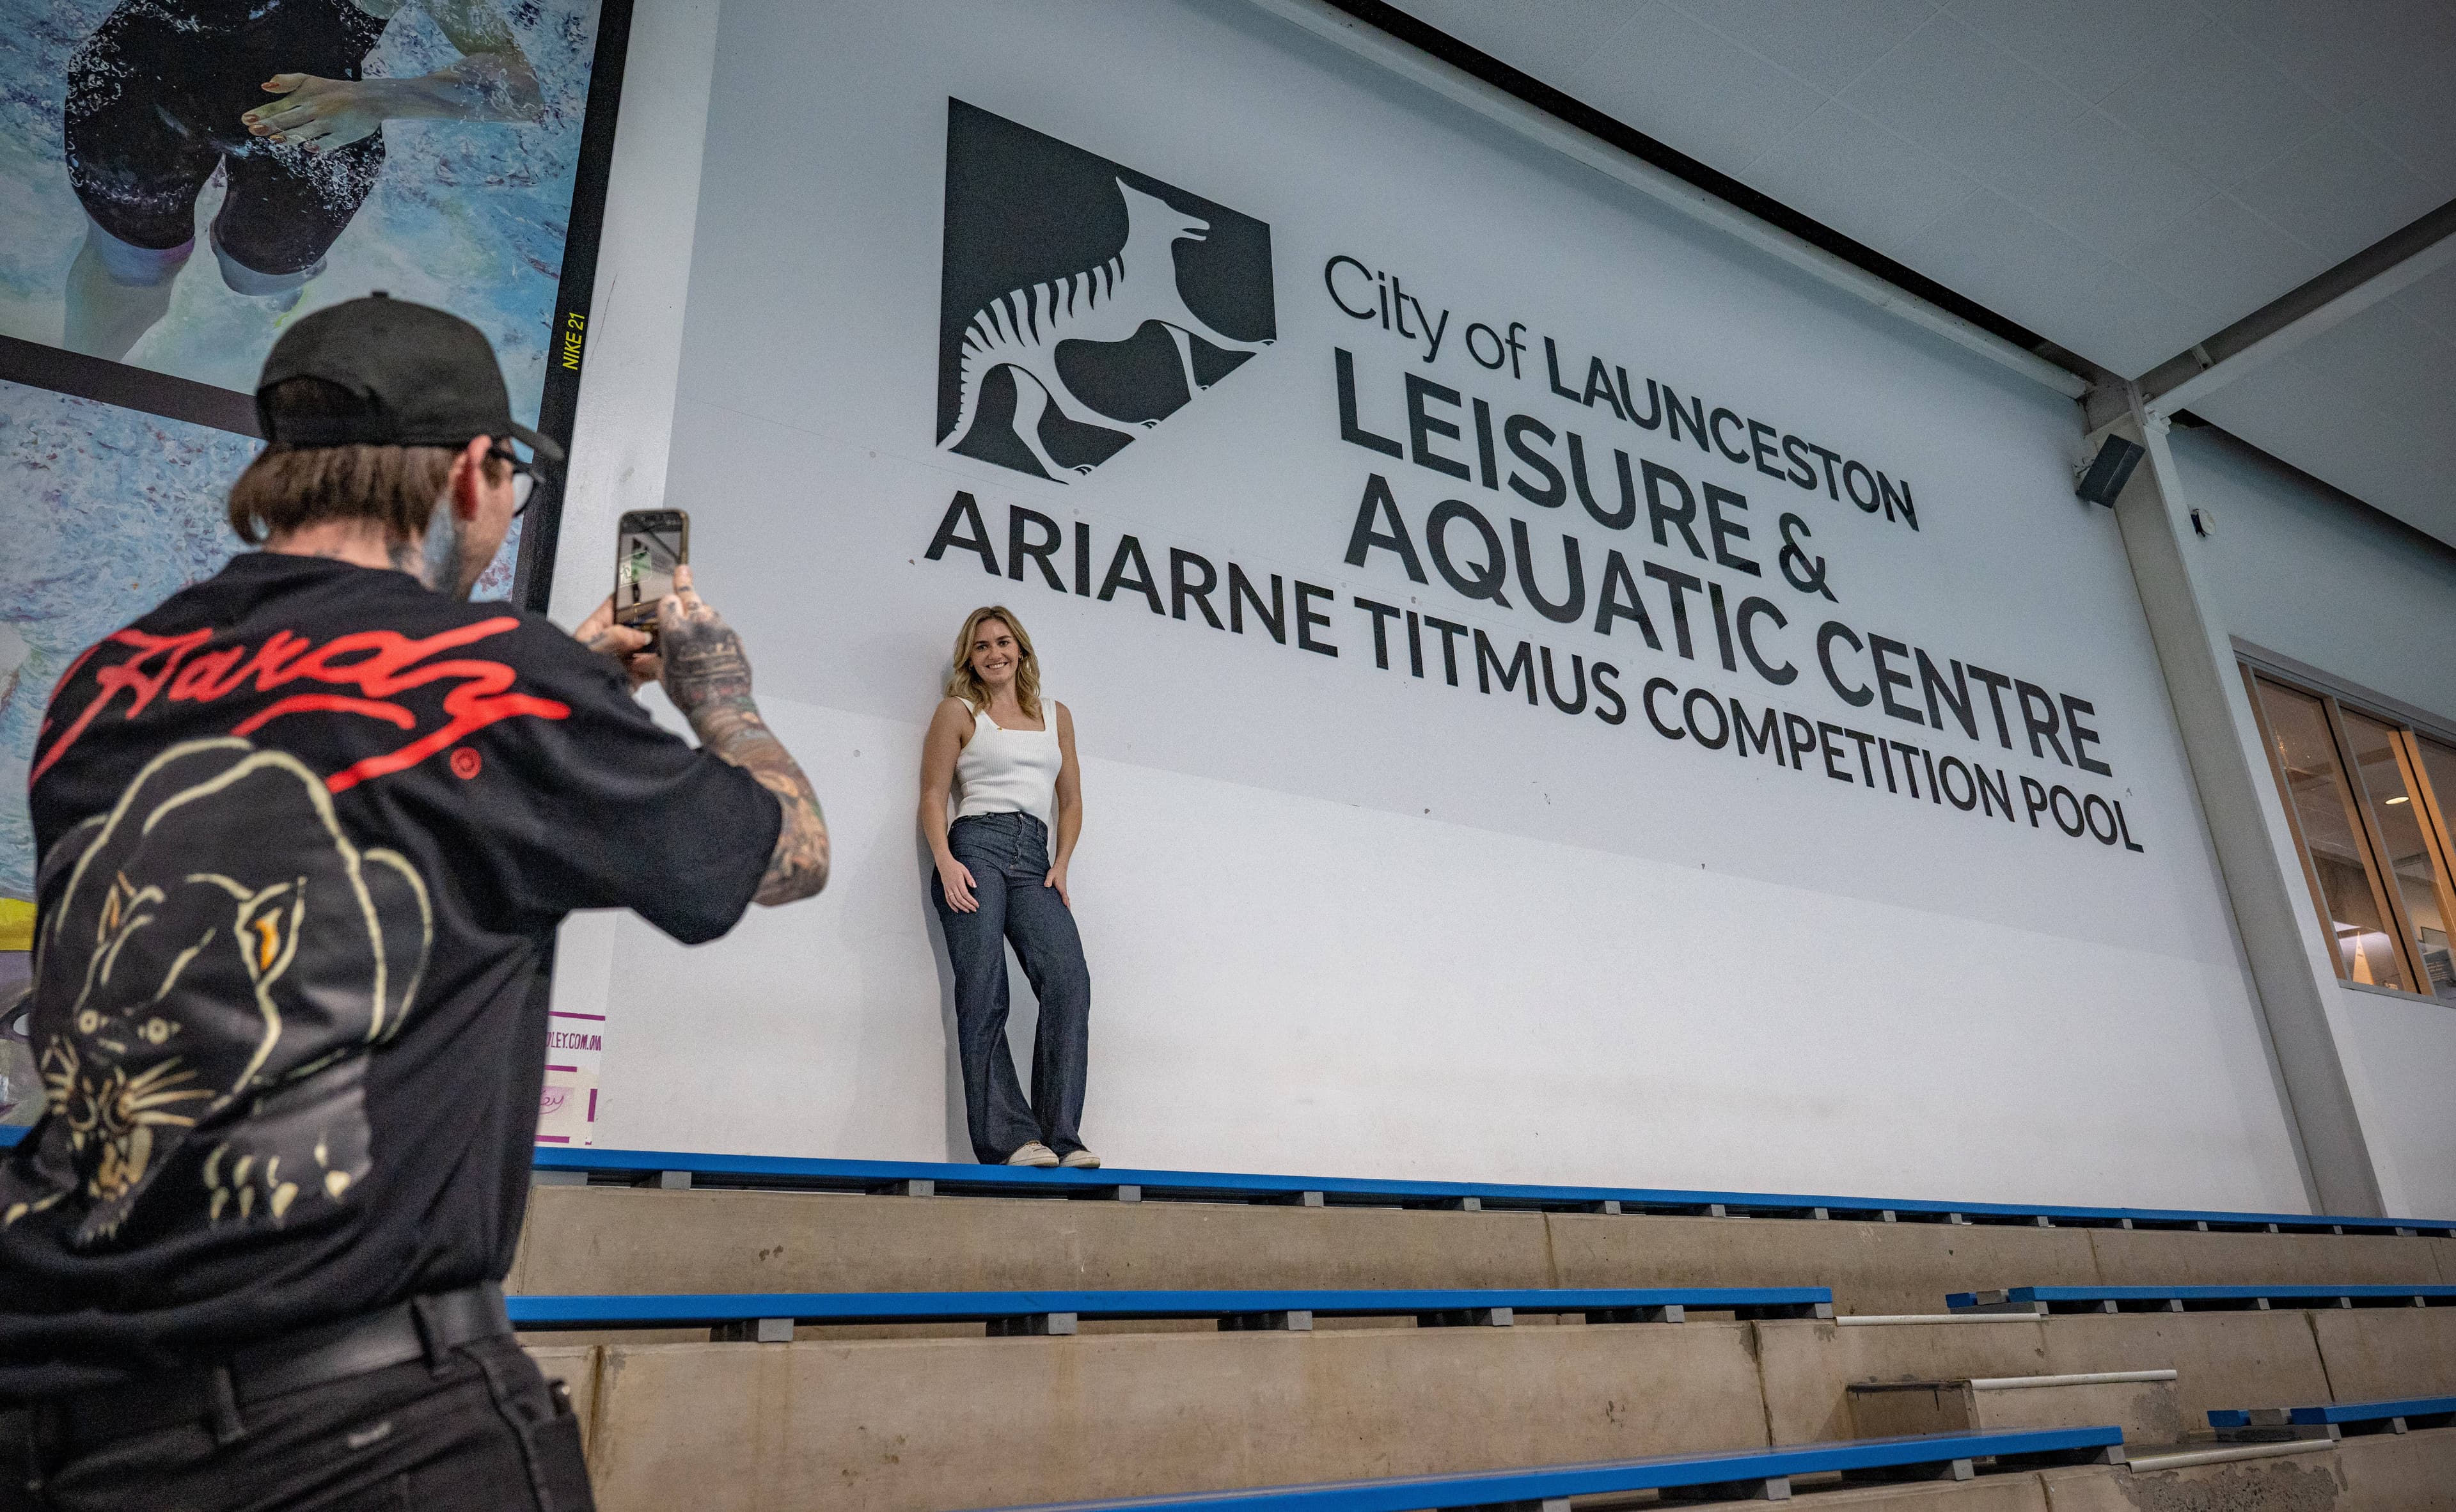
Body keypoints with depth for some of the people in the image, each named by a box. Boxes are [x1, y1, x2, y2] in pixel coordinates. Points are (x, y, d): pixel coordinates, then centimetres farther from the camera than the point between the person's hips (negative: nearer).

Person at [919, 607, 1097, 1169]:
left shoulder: (1056, 715, 22)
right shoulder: (958, 712, 13)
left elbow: (1071, 800, 21)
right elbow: (933, 795, 6)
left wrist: (1060, 865, 6)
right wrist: (946, 863, -9)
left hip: (1035, 859, 3)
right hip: (976, 847, -2)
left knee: (1069, 977, -19)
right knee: (983, 995, -14)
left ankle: (1061, 1135, -21)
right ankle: (1010, 1138, -16)